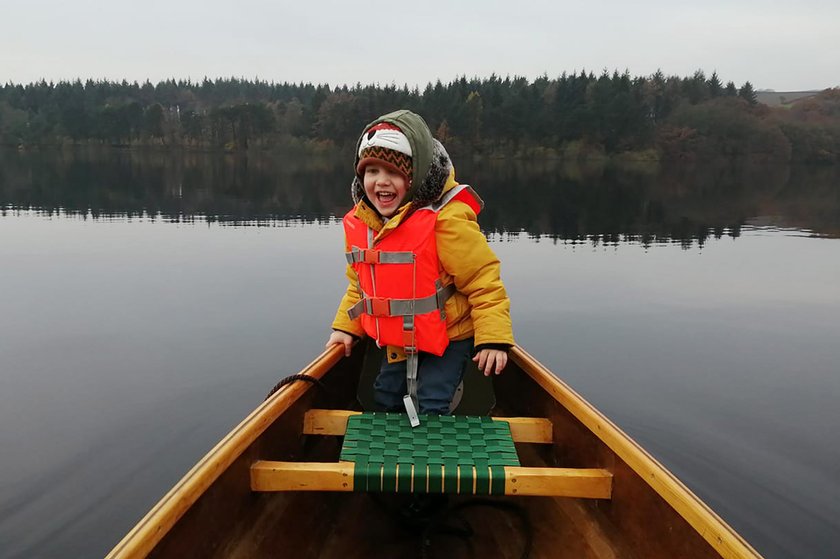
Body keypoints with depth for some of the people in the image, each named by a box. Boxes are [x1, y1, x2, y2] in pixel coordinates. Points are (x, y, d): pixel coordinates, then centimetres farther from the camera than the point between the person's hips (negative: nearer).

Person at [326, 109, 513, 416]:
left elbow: (483, 280, -23)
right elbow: (358, 285, 11)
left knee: (431, 406, -9)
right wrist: (346, 327, 6)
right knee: (385, 399, 21)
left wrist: (492, 339, -26)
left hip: (448, 338, -7)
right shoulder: (357, 223, -5)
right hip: (396, 342, 7)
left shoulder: (445, 220, -27)